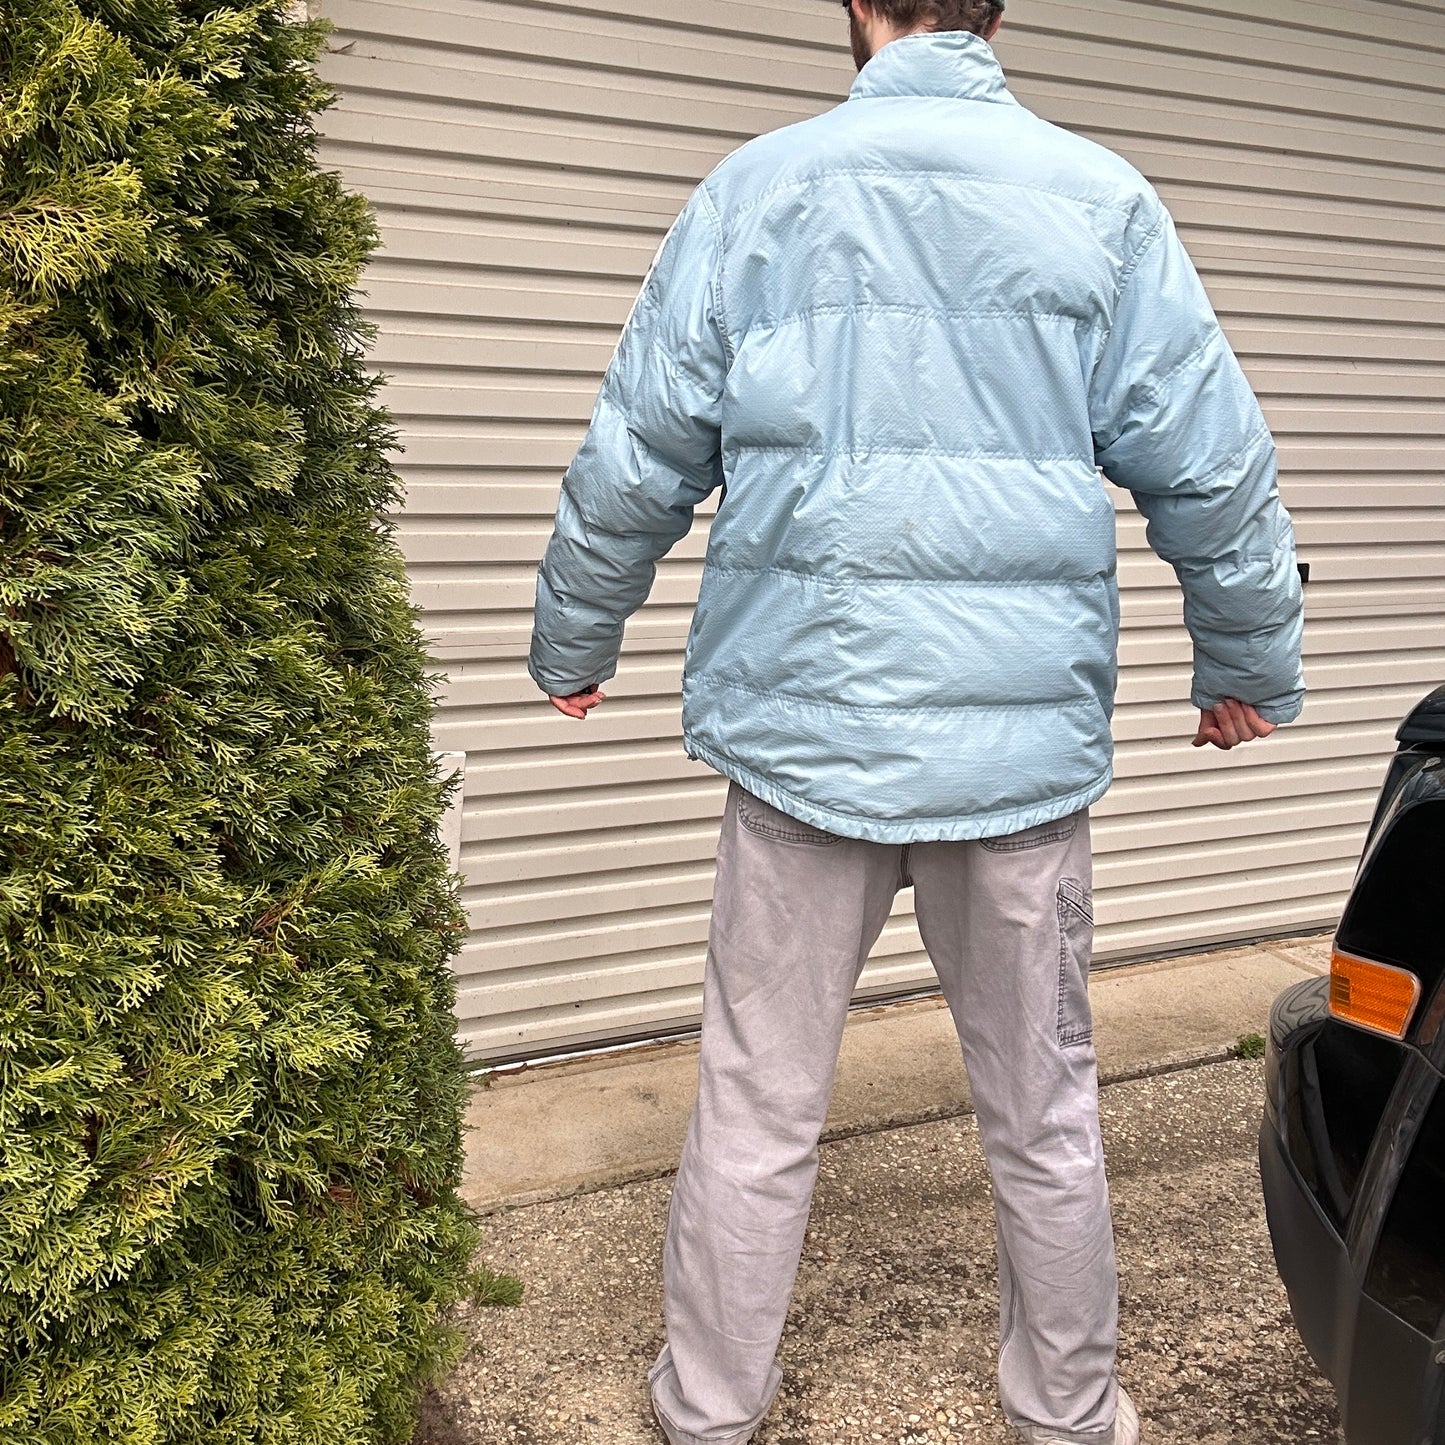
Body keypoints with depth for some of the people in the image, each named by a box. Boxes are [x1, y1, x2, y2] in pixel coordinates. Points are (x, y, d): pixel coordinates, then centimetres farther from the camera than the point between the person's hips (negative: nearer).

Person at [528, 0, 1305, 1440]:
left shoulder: (758, 188, 2)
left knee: (756, 1116, 10)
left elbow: (633, 465, 4)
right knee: (1045, 1116, 15)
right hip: (1025, 745, 1)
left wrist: (572, 646, 19)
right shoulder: (1102, 199, 3)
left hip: (806, 737, 0)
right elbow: (1215, 471, 3)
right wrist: (1251, 669, 17)